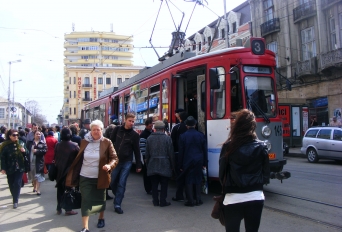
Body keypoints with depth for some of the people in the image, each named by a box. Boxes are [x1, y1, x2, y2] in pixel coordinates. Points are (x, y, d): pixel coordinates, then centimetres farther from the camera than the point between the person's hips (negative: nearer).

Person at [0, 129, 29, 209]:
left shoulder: (21, 143, 2)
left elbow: (27, 154, 8)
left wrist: (24, 151, -14)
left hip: (20, 167, 1)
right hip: (10, 168, 0)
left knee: (17, 184, -5)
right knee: (11, 184, 10)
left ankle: (15, 201, 3)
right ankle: (15, 198, 31)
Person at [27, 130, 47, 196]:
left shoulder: (43, 143, 3)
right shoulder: (30, 142, 10)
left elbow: (45, 150, -8)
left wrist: (37, 151, -17)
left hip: (39, 161, -3)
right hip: (31, 161, 3)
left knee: (38, 175, -6)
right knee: (33, 175, 14)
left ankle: (38, 190, -4)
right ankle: (35, 187, 32)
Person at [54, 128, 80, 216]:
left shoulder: (57, 145, -5)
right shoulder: (74, 145, -14)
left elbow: (55, 157, 4)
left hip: (59, 171, 3)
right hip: (70, 170, -3)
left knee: (60, 189, 14)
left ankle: (59, 208, 21)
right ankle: (68, 209, 7)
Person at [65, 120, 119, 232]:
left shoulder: (107, 142, -8)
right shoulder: (84, 142, -1)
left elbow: (115, 158, -8)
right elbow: (78, 158, 10)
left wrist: (109, 165, -29)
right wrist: (74, 174, 12)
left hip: (100, 177, -1)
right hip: (85, 177, 1)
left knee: (100, 199, 16)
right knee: (86, 200, -4)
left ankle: (101, 218, 41)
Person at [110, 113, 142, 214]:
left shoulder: (135, 134, -3)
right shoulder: (117, 129, 0)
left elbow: (136, 150, 1)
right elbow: (110, 142, 5)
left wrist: (138, 165, 1)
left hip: (127, 162, -2)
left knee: (121, 183, -1)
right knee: (112, 182, 9)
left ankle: (117, 204, 9)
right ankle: (117, 197, 35)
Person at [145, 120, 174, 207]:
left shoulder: (149, 138, 1)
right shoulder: (167, 138, -7)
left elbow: (147, 154, 5)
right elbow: (171, 154, -4)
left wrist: (147, 164, 15)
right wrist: (172, 165, 6)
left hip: (152, 166, 2)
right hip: (164, 166, -2)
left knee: (154, 184, 12)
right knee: (164, 184, 7)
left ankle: (155, 201, 17)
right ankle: (163, 201, 9)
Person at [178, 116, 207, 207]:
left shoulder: (183, 136, -7)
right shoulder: (201, 135, -1)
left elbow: (181, 152, -4)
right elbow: (204, 150, 4)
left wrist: (180, 165, 3)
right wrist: (204, 163, 12)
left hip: (187, 162, -2)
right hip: (198, 161, 2)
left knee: (188, 180, 5)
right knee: (198, 180, 10)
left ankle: (190, 201, 6)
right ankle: (198, 200, 14)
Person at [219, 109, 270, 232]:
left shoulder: (228, 147, -8)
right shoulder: (261, 147, -3)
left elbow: (222, 172, -1)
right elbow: (266, 173, 4)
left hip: (233, 199, -2)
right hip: (255, 198, 2)